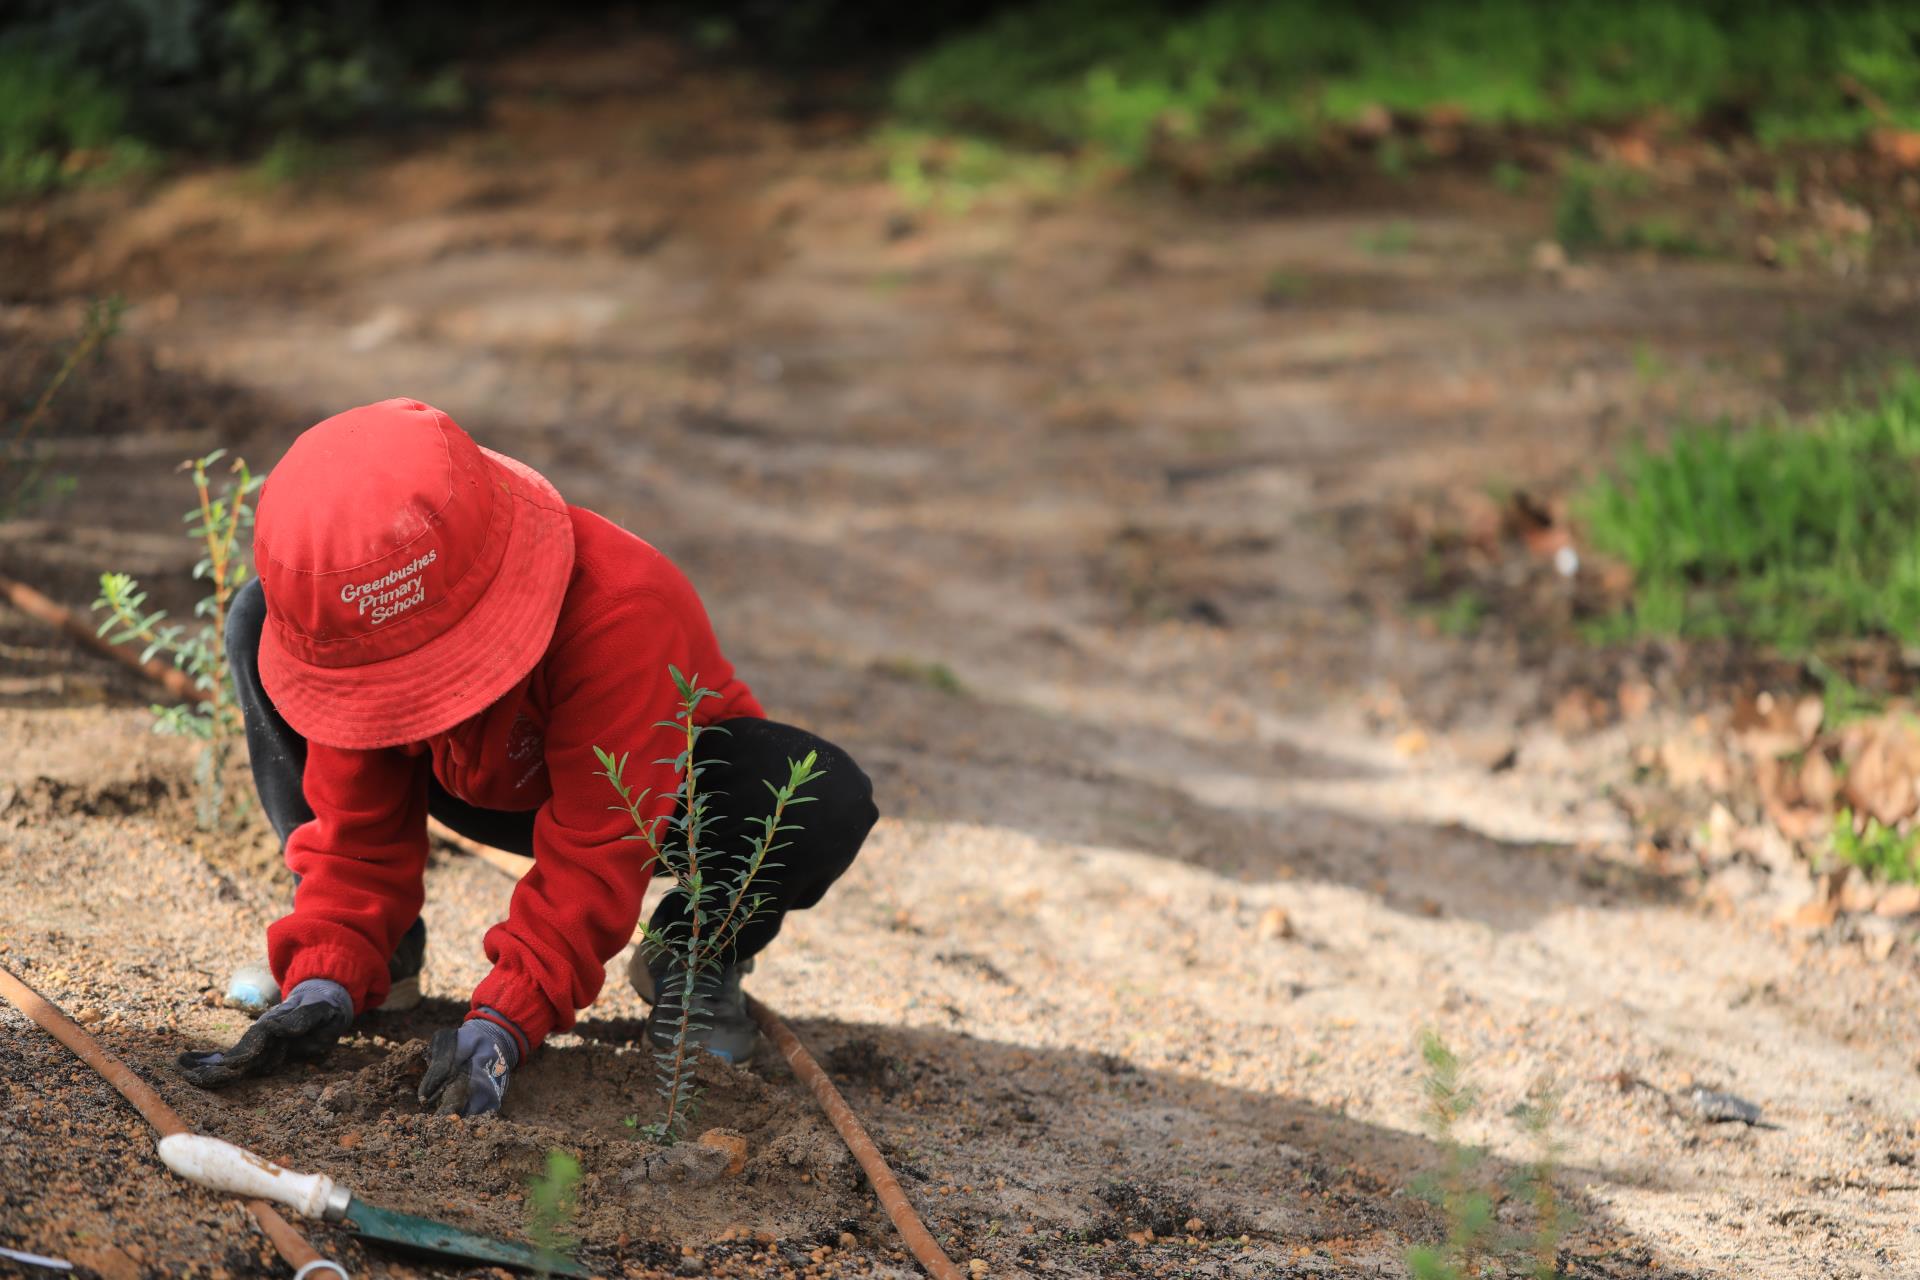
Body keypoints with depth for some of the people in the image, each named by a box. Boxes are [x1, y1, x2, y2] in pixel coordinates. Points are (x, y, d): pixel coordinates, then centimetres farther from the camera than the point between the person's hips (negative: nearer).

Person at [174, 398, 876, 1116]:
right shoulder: (354, 629, -26)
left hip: (653, 786, -3)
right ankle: (381, 946, -5)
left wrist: (499, 1025, -49)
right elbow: (359, 822, -18)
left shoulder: (618, 612, -42)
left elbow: (595, 854, -41)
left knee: (827, 802, -40)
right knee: (255, 622, -19)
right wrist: (325, 983, -34)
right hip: (482, 783, 4)